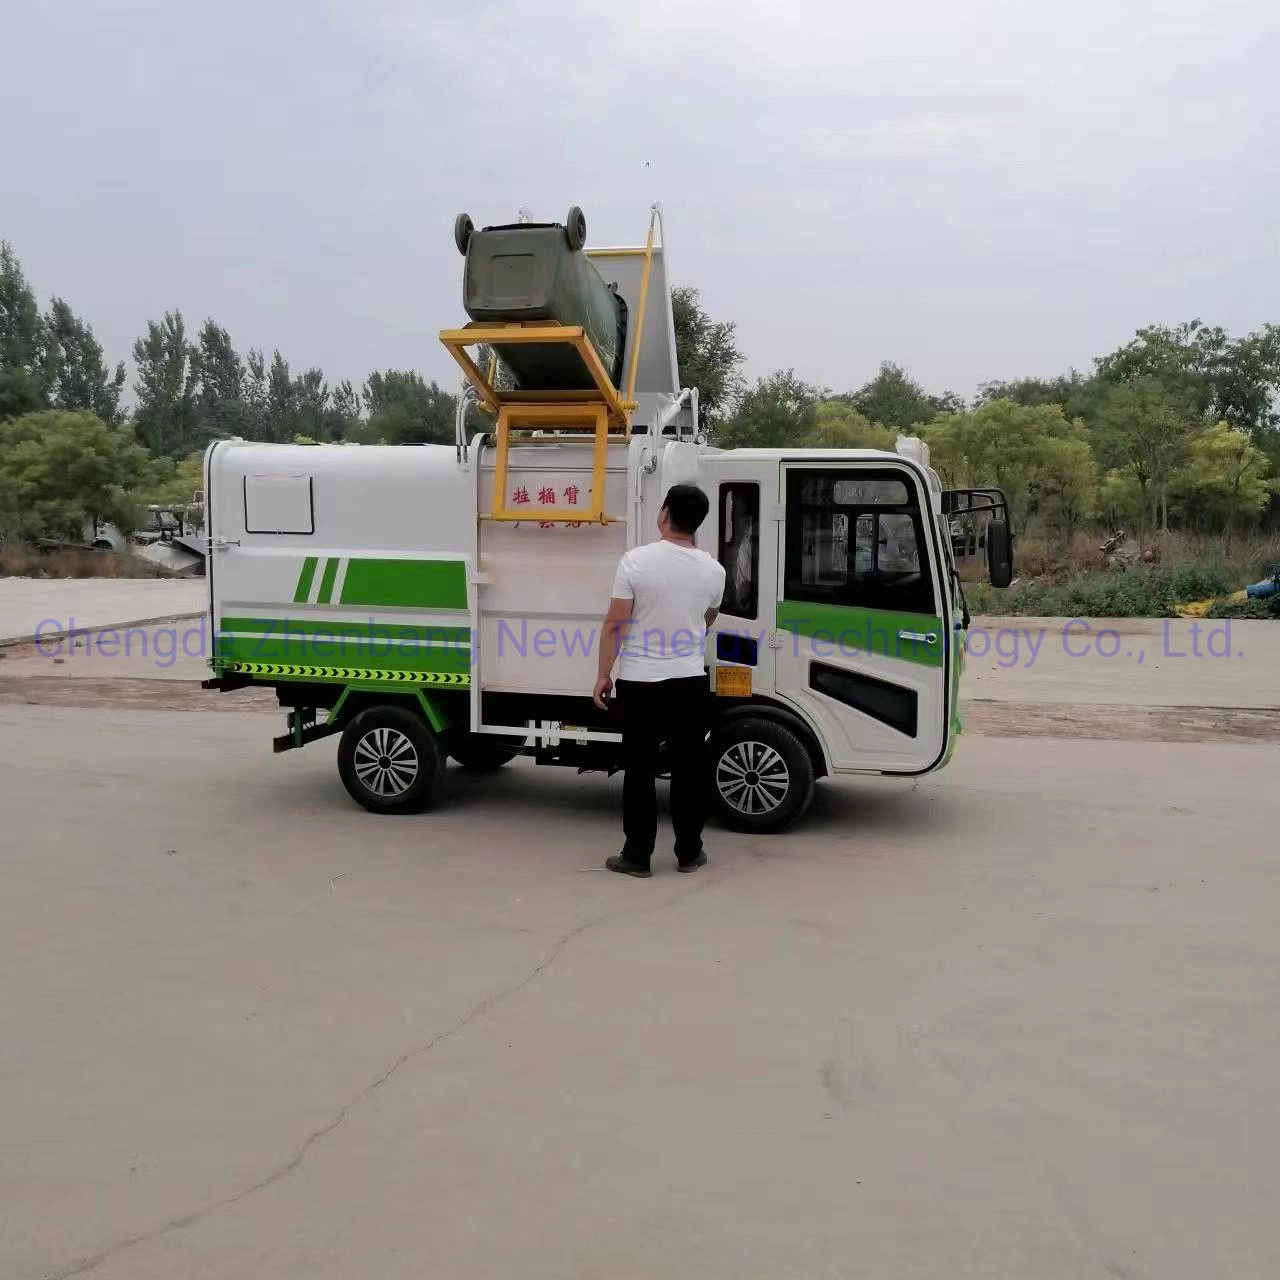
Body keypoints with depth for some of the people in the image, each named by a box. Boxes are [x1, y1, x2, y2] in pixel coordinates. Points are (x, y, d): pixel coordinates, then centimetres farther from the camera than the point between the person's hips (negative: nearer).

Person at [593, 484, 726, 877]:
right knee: (688, 769, 11)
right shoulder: (713, 570, 0)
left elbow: (614, 625, -11)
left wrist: (603, 674, -1)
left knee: (640, 771, 5)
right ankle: (688, 853, 18)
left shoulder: (636, 560, -12)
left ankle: (637, 856, 10)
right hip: (690, 683, 3)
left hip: (639, 683, -2)